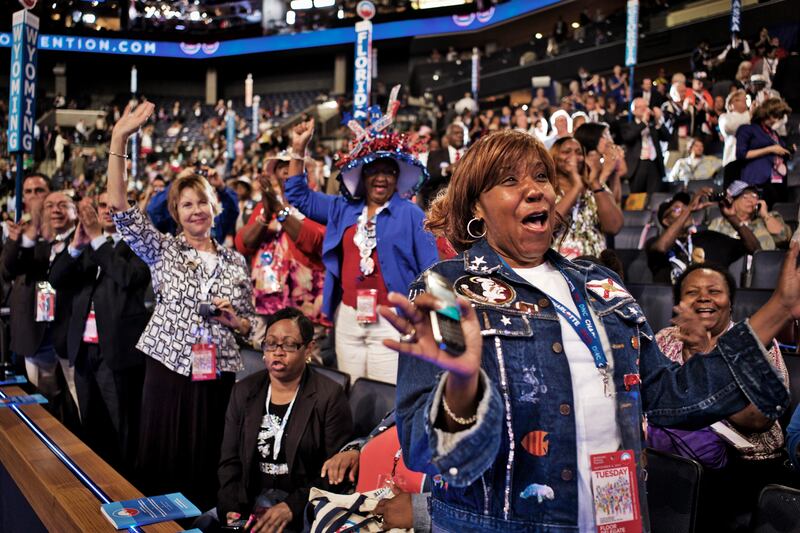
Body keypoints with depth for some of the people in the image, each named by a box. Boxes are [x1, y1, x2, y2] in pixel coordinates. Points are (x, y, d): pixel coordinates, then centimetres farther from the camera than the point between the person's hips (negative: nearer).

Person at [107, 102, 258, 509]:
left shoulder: (235, 261, 9)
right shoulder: (162, 250, 3)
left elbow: (249, 324, 16)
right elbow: (120, 208, -10)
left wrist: (233, 320, -9)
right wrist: (118, 139, -18)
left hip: (218, 373, 2)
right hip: (168, 368, -2)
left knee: (208, 465, 8)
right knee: (164, 464, 3)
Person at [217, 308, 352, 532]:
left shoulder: (330, 397, -4)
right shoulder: (244, 391, 9)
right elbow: (230, 461, 8)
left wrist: (291, 507, -18)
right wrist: (232, 508, -8)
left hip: (303, 512, -4)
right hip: (250, 504, 4)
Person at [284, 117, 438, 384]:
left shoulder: (411, 215, 0)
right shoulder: (343, 209, 13)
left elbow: (430, 272, -2)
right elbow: (299, 197, 20)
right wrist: (298, 149, 11)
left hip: (390, 320, -4)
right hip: (347, 317, 5)